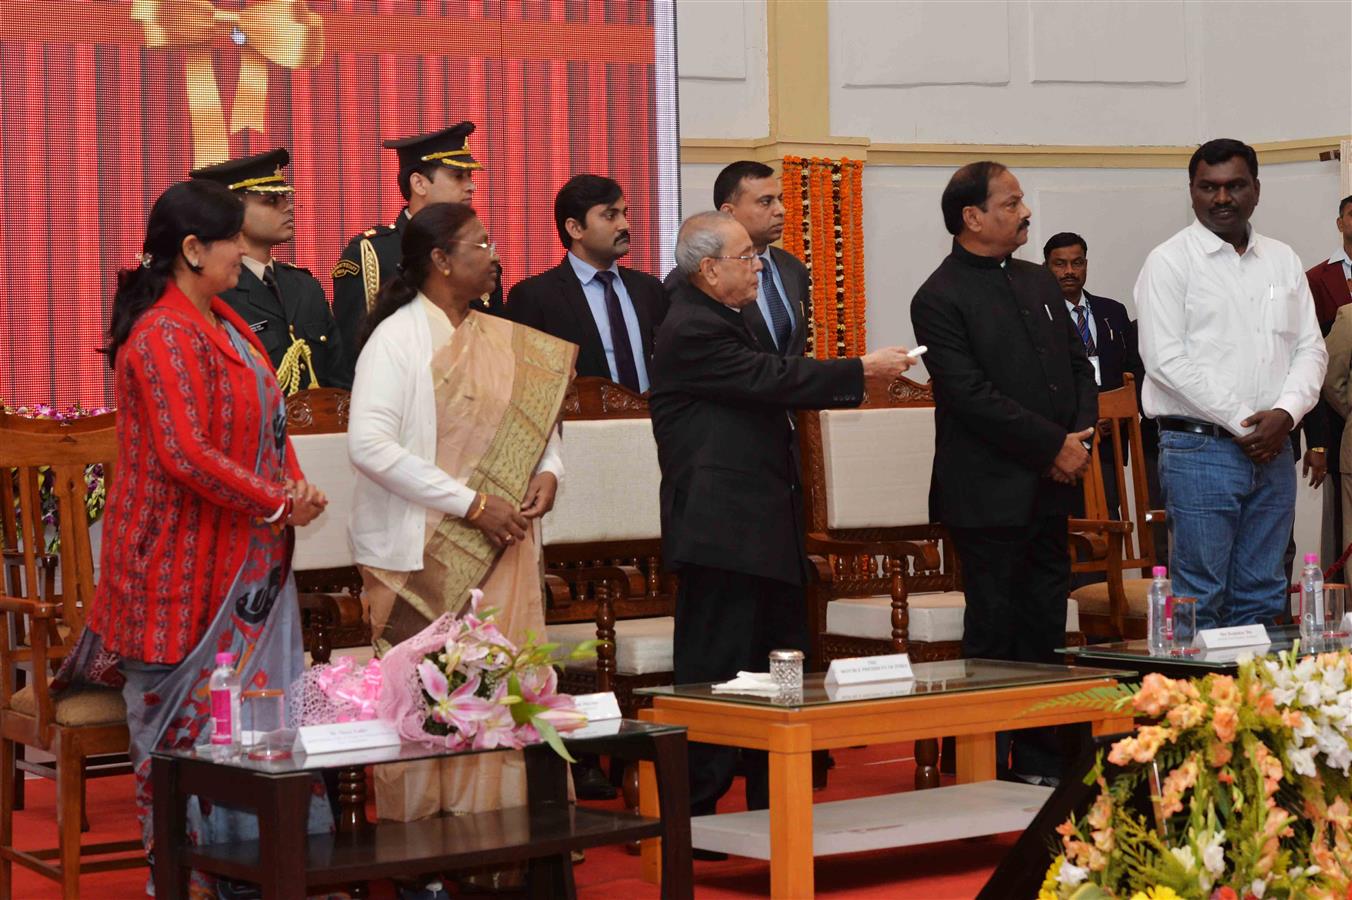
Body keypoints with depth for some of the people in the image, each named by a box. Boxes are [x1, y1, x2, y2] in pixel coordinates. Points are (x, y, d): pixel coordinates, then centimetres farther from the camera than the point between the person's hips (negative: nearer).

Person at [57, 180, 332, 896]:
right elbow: (188, 455, -23)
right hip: (186, 562, -9)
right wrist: (279, 506, -15)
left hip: (246, 560, 9)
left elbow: (269, 415, 19)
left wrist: (295, 485, 1)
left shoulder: (222, 322, 14)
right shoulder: (164, 338, -17)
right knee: (190, 711, 1)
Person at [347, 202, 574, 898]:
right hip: (424, 554, -6)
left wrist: (548, 472, -3)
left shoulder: (504, 340, 11)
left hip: (500, 554, 6)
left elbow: (539, 416, 21)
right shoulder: (397, 340, -10)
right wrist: (470, 503, -19)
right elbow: (369, 444, -19)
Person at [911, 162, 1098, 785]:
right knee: (993, 634, -2)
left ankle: (1042, 762, 17)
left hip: (1049, 489, 7)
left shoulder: (1038, 283, 15)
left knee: (1044, 629, 10)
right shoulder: (939, 299, -9)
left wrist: (1081, 435, -1)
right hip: (989, 495, -7)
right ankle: (988, 767, 5)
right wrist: (1053, 446, -15)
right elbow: (972, 396, -17)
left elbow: (1080, 366, 17)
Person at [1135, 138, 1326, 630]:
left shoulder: (1283, 261, 14)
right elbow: (1165, 359, -11)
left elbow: (1310, 348, 13)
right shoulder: (1169, 262, -3)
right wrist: (1243, 423, -12)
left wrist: (1285, 413, -7)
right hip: (1200, 448, -5)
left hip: (1272, 447, 5)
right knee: (1199, 600, -5)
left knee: (1262, 597, 8)